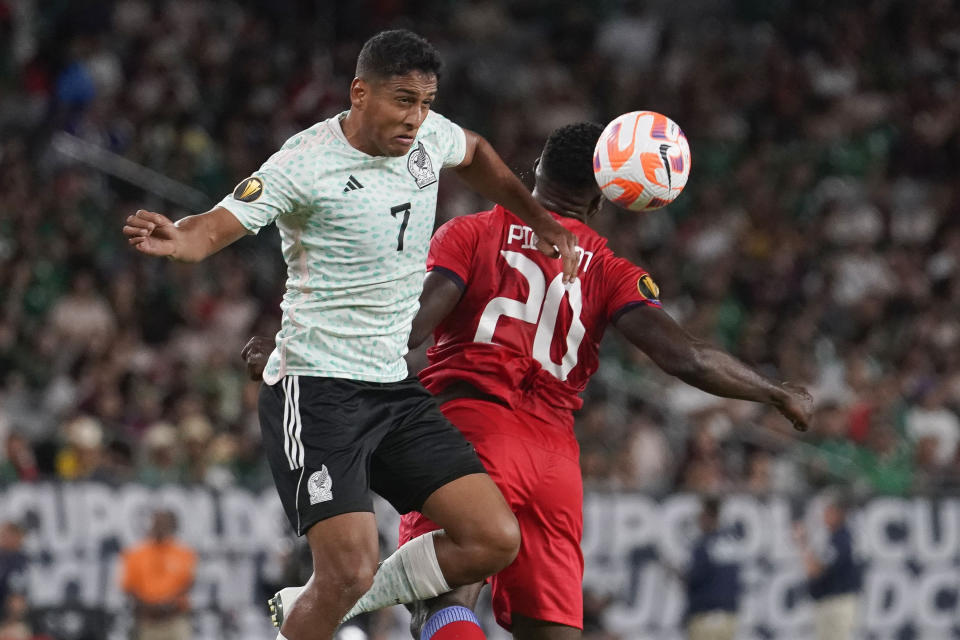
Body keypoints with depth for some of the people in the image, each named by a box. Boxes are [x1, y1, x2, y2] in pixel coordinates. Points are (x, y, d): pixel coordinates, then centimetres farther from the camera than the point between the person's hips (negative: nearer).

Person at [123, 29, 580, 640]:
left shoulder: (429, 136, 5)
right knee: (350, 570, -21)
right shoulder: (306, 164, -16)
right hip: (316, 387, -7)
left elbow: (475, 154, 28)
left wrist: (541, 222, 25)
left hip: (395, 386, 7)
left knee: (495, 540, -2)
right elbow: (218, 225, -24)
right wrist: (177, 238, -46)